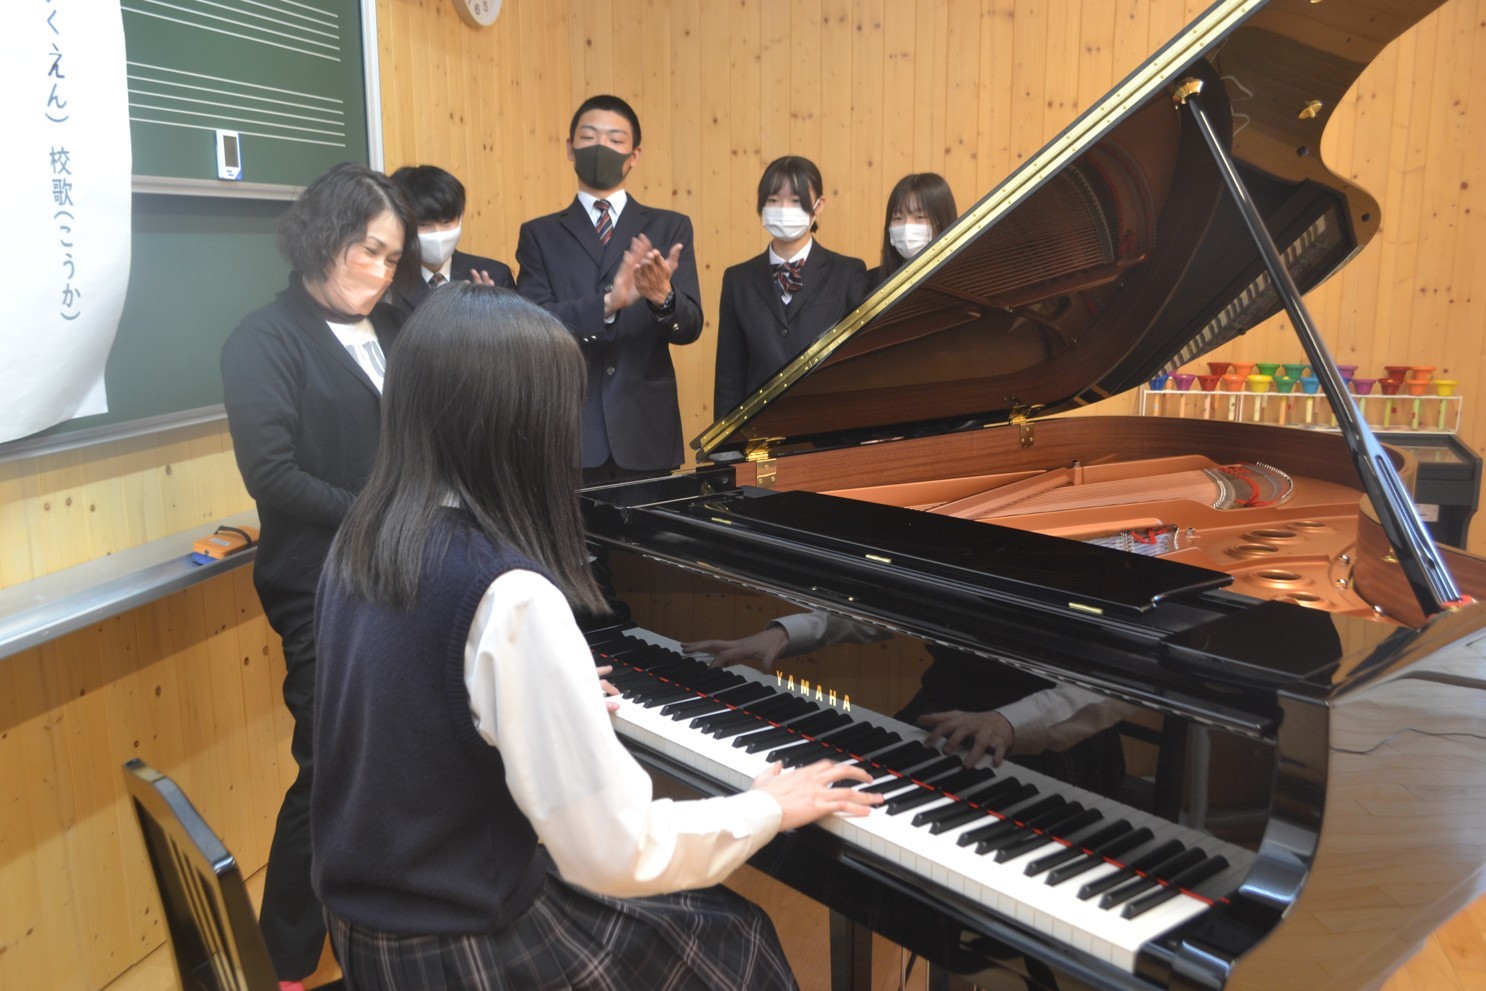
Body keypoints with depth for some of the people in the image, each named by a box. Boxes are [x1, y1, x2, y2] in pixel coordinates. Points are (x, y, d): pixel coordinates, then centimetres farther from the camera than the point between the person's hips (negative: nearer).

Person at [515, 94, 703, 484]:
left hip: (646, 434, 1)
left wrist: (663, 297, -25)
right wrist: (608, 302, -23)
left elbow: (690, 326, -2)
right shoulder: (540, 234, 7)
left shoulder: (670, 228, 8)